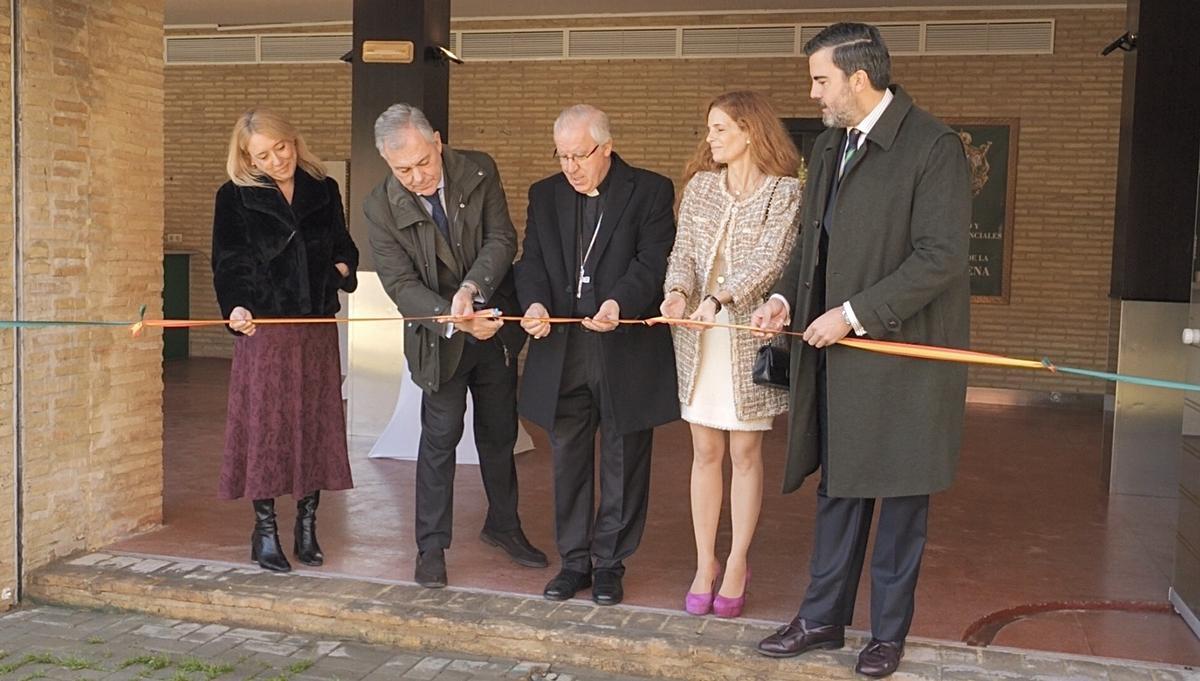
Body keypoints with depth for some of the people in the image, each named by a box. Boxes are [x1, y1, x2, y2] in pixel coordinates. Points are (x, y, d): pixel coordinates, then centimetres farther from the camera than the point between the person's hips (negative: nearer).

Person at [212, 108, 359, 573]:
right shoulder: (235, 197, 0)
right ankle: (265, 531, 11)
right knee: (265, 425, -1)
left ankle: (307, 526, 17)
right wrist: (236, 306, -23)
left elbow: (344, 247, 21)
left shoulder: (324, 191, 10)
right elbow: (229, 262, -6)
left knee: (317, 424, 5)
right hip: (264, 327, -3)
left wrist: (342, 269, -1)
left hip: (318, 328, 3)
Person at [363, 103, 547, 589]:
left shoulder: (479, 172, -10)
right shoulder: (380, 207, -15)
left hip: (494, 324, 3)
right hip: (438, 336, -2)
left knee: (499, 433, 15)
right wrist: (455, 321, -32)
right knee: (440, 436, -1)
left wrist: (471, 288, -32)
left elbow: (503, 239, -15)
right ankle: (431, 546, 13)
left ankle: (503, 526, 33)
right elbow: (401, 284, -18)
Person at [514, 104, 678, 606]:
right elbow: (531, 261, 4)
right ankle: (574, 561, 25)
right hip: (562, 352, 4)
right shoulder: (544, 196, 10)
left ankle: (609, 564, 21)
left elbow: (653, 263, -12)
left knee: (623, 464, 7)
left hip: (627, 352, -3)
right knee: (568, 461, 11)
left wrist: (620, 303, -30)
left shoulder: (650, 192, -3)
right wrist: (535, 302, -17)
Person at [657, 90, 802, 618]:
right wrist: (678, 290, -18)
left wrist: (718, 299, -29)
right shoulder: (700, 185, 9)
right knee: (705, 451, 8)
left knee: (745, 452, 5)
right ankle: (705, 564, 18)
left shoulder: (785, 192, -5)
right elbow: (683, 250, 3)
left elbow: (768, 260, -16)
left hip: (749, 333, -3)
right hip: (698, 334, 4)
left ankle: (737, 565, 17)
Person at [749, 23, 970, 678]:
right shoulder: (828, 146, 12)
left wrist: (853, 314, -19)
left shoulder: (933, 146, -13)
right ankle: (823, 617, 26)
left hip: (902, 350, -7)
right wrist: (785, 297, 1)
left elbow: (940, 257, -19)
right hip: (837, 353, 7)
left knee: (901, 497, 7)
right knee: (838, 486, 14)